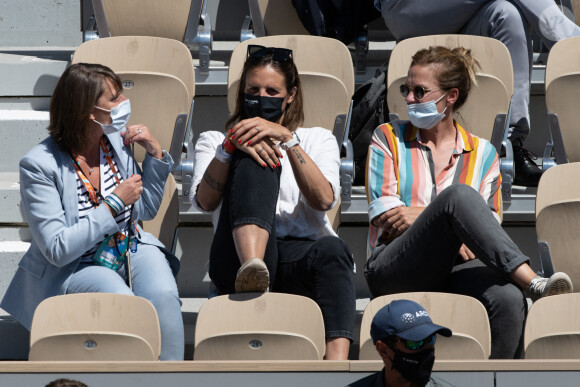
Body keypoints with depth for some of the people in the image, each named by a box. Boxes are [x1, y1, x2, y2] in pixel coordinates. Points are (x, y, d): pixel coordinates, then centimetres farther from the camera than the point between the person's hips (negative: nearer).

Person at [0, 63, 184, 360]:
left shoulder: (116, 140, 3)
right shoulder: (39, 165, -15)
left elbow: (144, 210, 16)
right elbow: (57, 249, -20)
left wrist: (156, 155, 2)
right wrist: (115, 204, -19)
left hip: (130, 248, 5)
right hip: (72, 268, -5)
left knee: (162, 294, -28)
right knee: (120, 298, -35)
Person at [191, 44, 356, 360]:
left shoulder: (317, 139, 26)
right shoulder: (214, 141, 27)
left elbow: (324, 200, 2)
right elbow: (205, 201, 4)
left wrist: (287, 139, -7)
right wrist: (231, 145, -11)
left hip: (301, 256, 1)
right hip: (239, 258, -1)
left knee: (332, 250, -36)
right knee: (254, 160, -23)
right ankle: (252, 269, -52)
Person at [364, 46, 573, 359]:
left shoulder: (481, 153, 20)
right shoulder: (388, 139, 18)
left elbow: (489, 223, 9)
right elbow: (383, 214, 6)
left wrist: (423, 215, -4)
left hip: (457, 266, 2)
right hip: (393, 270, -2)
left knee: (507, 298, -38)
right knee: (458, 194, -33)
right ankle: (533, 283, -42)